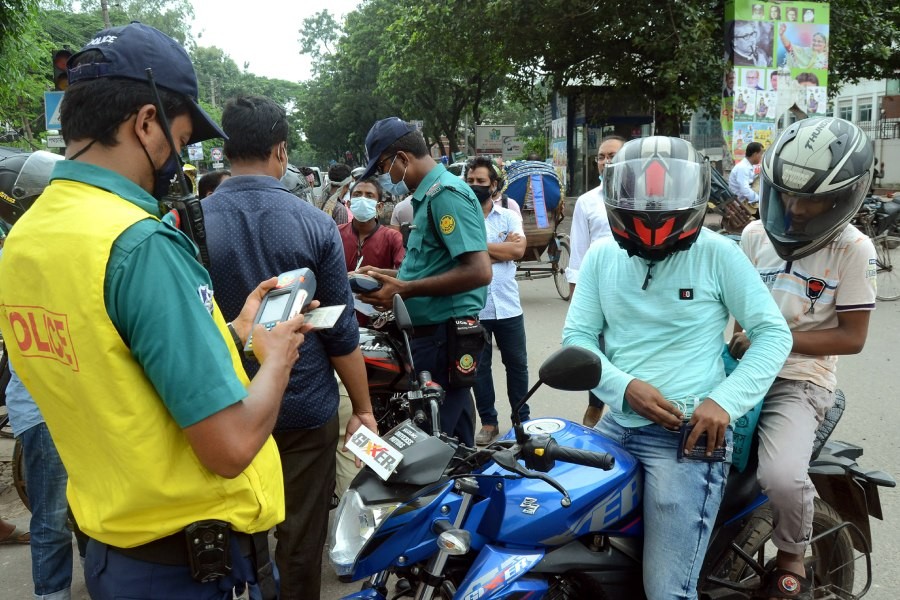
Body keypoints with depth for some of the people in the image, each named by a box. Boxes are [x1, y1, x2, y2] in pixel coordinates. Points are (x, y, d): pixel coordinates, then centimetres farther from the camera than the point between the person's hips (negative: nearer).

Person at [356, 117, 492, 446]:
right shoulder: (428, 194, 15)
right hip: (433, 333, 10)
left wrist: (404, 290, -20)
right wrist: (389, 275, 14)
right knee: (455, 440, 18)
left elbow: (479, 271, -24)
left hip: (444, 338, -10)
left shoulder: (446, 193, -15)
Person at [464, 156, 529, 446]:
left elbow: (518, 250, -11)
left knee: (517, 364, 11)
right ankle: (488, 422, 22)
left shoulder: (509, 216, 6)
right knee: (479, 367, 9)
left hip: (507, 307, 2)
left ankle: (522, 419, 26)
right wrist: (502, 248, -12)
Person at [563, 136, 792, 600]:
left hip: (689, 434, -5)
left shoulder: (717, 253, -5)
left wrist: (724, 401, -16)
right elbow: (577, 336, 3)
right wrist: (625, 387, -14)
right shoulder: (602, 256, 6)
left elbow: (774, 333, -3)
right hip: (616, 425, 5)